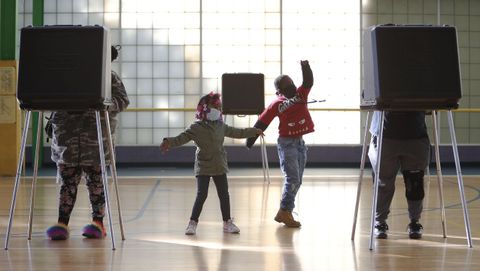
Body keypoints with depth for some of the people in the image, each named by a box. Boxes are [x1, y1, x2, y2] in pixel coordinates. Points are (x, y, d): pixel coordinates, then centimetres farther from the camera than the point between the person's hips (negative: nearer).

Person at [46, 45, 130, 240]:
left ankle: (98, 222, 10)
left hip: (95, 138, -2)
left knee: (95, 180, 2)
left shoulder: (110, 78, 6)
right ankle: (62, 223, 3)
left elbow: (122, 100, -4)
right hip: (66, 138, 2)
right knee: (68, 180, 1)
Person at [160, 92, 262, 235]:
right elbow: (182, 138, -19)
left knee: (224, 195, 7)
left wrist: (254, 131, 29)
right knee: (201, 195, -9)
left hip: (219, 167, 5)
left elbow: (237, 132, 23)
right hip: (203, 167, -5)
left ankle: (227, 223, 19)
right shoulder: (196, 128, -9)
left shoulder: (221, 126, 8)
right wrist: (169, 142, -37)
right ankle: (193, 223, 1)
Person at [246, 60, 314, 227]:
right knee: (292, 179, -14)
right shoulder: (277, 104, -8)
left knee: (296, 181, 8)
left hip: (300, 143, 6)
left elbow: (308, 82, -13)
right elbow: (261, 123, -4)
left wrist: (306, 68, -31)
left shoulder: (301, 94, 3)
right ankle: (285, 212, -7)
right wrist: (250, 139, -3)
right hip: (287, 143, -6)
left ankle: (284, 213, 15)